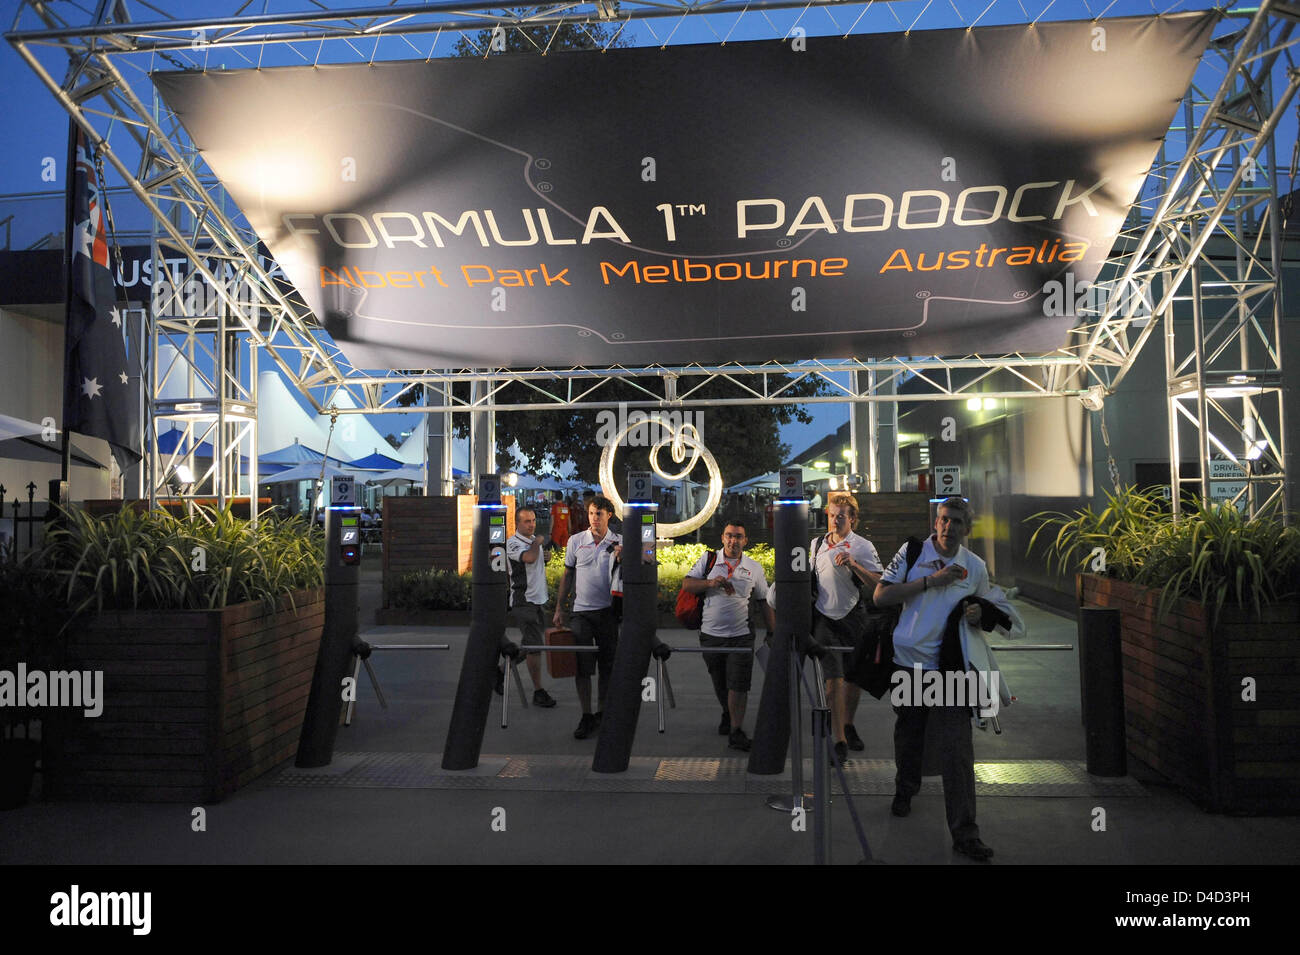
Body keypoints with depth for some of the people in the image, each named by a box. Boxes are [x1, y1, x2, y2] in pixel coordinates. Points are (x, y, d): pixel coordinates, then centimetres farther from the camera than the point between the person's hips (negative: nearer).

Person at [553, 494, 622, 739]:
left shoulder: (619, 543, 2)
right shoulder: (575, 541, 3)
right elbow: (567, 575, 9)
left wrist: (621, 558, -18)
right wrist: (559, 608, 6)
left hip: (608, 611, 0)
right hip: (582, 610, 0)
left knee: (607, 665, 8)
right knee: (582, 665, -2)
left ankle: (603, 713, 20)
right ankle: (587, 717, 6)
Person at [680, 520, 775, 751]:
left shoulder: (754, 567, 5)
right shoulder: (708, 560, 3)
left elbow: (764, 601, 11)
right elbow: (686, 584, -2)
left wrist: (773, 631, 8)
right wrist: (710, 583, -19)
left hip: (741, 635, -1)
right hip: (711, 634, 1)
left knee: (738, 685, -8)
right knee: (719, 684, 14)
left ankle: (736, 732, -4)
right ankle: (727, 715, 39)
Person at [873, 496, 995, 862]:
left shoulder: (976, 567, 3)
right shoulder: (912, 552, -3)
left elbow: (983, 608, 18)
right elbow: (881, 596, -11)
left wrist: (979, 614, -8)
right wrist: (931, 580, -17)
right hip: (908, 658, 0)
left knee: (958, 746, -8)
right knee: (908, 733, 16)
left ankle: (964, 833, -1)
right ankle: (905, 790, 44)